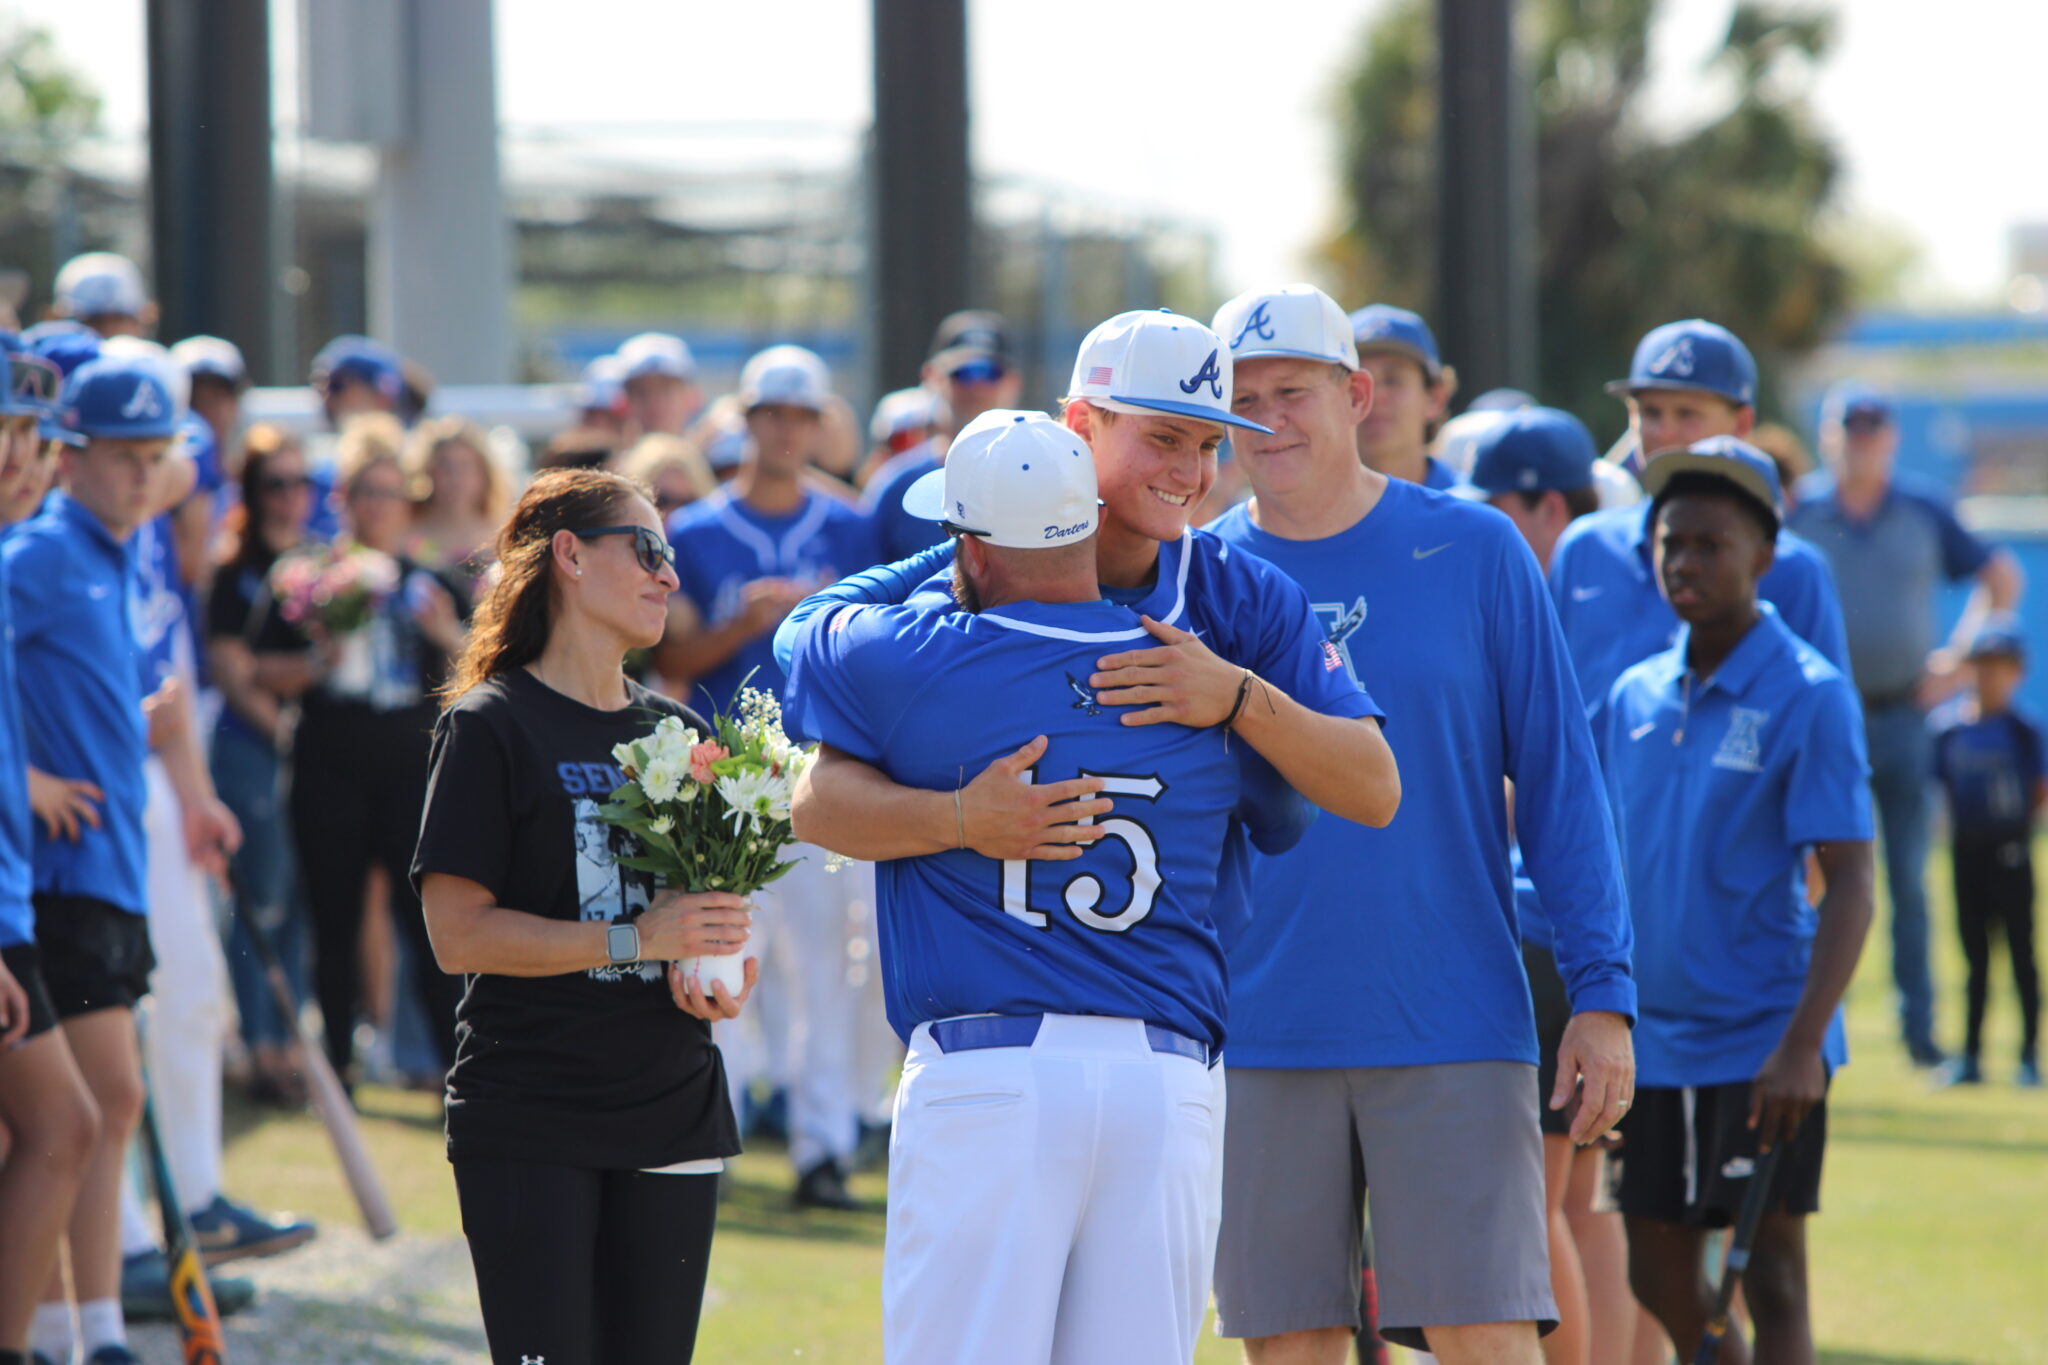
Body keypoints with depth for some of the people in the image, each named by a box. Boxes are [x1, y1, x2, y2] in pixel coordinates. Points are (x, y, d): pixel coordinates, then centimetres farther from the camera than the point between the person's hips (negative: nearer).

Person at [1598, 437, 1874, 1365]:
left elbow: (1850, 887, -13)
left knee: (1768, 1279, -2)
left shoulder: (1809, 696, -9)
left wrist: (1803, 1043, -21)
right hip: (1655, 1041, 6)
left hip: (1765, 1044, -6)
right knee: (1661, 1283, 10)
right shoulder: (1633, 698, 8)